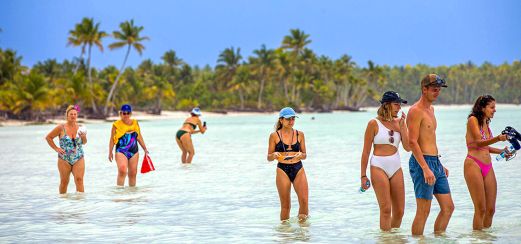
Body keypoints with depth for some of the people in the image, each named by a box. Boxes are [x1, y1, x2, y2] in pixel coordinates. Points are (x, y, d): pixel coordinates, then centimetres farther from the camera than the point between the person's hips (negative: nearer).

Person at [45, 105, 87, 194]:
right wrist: (56, 148, -3)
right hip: (64, 159, -2)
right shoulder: (61, 128, -4)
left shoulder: (79, 128, 5)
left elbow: (84, 143, 17)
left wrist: (84, 137, -6)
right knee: (64, 182, 6)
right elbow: (48, 137, 3)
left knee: (79, 180, -11)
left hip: (79, 159, 2)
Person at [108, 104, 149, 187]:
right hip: (121, 151, -4)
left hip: (134, 151, 4)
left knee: (133, 173, 6)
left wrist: (145, 149, 17)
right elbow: (112, 139, 2)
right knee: (122, 171, -21)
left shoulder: (135, 123, 11)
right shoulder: (117, 124, 1)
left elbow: (139, 137, 18)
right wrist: (110, 152, -4)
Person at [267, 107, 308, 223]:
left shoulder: (300, 134, 7)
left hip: (298, 169, 2)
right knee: (285, 205, 0)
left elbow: (304, 155, 12)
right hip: (283, 170, -2)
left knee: (304, 201, -10)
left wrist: (301, 155, -11)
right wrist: (274, 155, -18)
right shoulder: (274, 136, 1)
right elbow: (269, 158, 4)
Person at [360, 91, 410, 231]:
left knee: (399, 211, 5)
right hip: (379, 167, -5)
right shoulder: (374, 123, -4)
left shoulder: (398, 122, 8)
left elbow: (408, 147, 0)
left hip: (396, 168, 5)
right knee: (386, 209, -8)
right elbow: (366, 151, -2)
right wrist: (363, 175, -4)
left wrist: (402, 125, -4)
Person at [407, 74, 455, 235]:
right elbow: (412, 142, -19)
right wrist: (426, 169, -25)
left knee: (448, 207, 10)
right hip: (422, 162, -9)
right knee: (424, 211, -7)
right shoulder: (415, 111, -11)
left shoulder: (430, 109, 18)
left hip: (435, 163, 9)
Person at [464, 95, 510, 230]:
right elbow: (479, 143, -18)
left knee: (490, 209, 3)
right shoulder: (473, 120, -5)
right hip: (473, 164, -8)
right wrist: (498, 138, -32)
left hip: (488, 167, 8)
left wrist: (501, 151, 20)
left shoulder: (486, 123, 18)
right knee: (481, 209, -11)